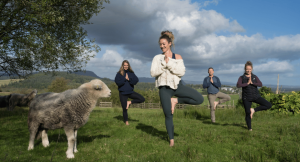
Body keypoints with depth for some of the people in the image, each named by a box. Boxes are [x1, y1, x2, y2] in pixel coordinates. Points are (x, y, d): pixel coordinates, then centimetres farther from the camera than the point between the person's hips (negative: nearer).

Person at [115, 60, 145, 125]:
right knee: (125, 108, 3)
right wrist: (125, 79, -17)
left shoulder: (131, 73, 5)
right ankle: (126, 121, 24)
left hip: (130, 92, 3)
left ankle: (129, 102, 1)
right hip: (122, 93, -2)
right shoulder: (119, 73, -2)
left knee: (142, 99, -13)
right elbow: (117, 82, -15)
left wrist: (129, 79, -19)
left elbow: (136, 81, -7)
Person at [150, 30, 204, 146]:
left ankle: (176, 101, -3)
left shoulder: (177, 57, 4)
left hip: (177, 86, 1)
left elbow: (181, 72, -9)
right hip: (164, 88, -1)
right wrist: (164, 62, -15)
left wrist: (169, 62, -15)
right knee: (168, 115, 2)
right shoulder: (157, 58, 4)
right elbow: (153, 73, -7)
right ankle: (171, 140, 19)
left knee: (199, 99, -15)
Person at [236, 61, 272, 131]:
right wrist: (247, 83, -17)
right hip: (246, 98, -2)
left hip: (256, 96, 2)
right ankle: (249, 128, 20)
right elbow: (238, 85, -18)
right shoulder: (241, 78, 1)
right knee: (248, 113, -1)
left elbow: (260, 84, -8)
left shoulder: (255, 77, 7)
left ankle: (254, 110, 0)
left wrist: (252, 83, -18)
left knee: (269, 105, -12)